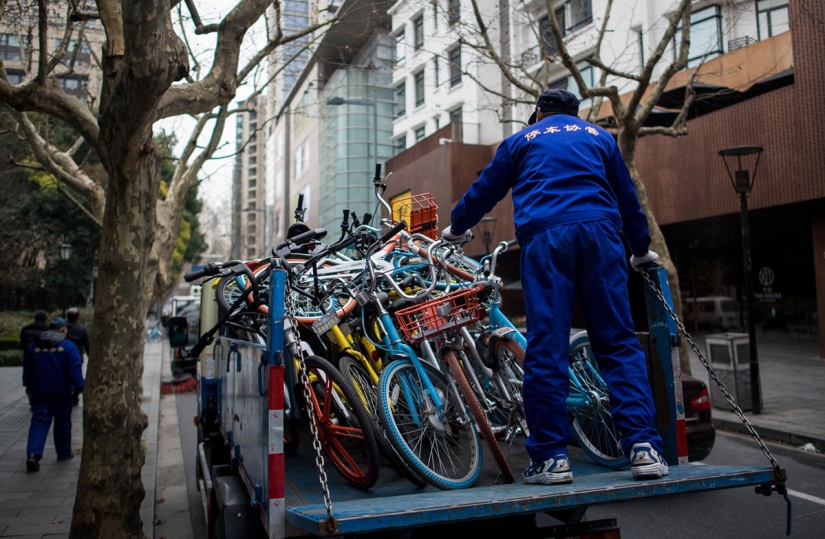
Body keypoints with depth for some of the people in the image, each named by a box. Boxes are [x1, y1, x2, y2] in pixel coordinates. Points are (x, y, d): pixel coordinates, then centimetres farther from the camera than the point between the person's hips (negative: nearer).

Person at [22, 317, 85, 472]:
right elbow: (75, 370, -13)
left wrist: (29, 387, 25)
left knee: (39, 422, 3)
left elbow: (26, 370, 14)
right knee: (62, 422, 11)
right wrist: (79, 387, -7)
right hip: (61, 393, -3)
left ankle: (33, 454, -14)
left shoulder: (33, 346, 6)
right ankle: (64, 453, 20)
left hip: (38, 393, 3)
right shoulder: (68, 346, -9)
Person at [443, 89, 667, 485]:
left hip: (543, 235, -2)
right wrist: (641, 250, 45)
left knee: (545, 348, -3)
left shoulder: (521, 140, 24)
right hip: (599, 232, 2)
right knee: (618, 342, 3)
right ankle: (644, 447, -6)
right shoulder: (599, 137, 29)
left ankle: (550, 456, -2)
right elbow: (627, 196, 33)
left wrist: (456, 227, 45)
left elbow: (485, 190, 28)